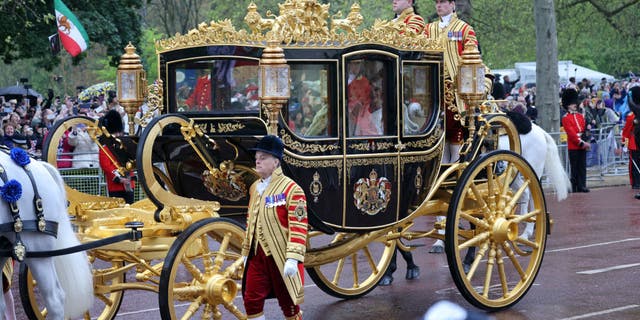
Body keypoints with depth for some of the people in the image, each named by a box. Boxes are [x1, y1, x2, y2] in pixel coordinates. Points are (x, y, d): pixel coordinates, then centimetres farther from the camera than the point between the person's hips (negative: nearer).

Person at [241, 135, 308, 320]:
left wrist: (293, 258, -24)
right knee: (251, 300, 3)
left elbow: (299, 227, -17)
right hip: (257, 255, 6)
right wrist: (246, 252, 18)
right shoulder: (255, 188, 11)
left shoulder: (291, 189, -12)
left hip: (281, 257, -6)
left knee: (289, 304, 6)